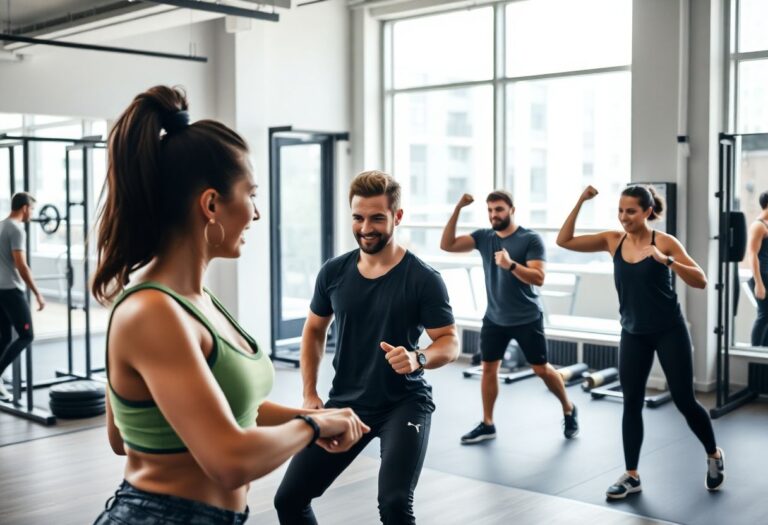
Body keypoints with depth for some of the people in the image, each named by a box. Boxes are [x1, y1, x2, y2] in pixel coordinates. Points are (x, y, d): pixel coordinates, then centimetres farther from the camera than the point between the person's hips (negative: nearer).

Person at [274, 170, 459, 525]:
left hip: (404, 403, -4)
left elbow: (450, 342, -10)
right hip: (345, 402, 5)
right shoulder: (333, 272, -2)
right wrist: (310, 394, 6)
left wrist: (418, 358, -32)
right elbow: (314, 330, 12)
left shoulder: (423, 279, -14)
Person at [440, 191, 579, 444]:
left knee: (542, 369, 5)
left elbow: (538, 278, -20)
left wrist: (511, 264, -36)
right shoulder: (483, 237, -1)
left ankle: (569, 410, 28)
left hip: (527, 319, -4)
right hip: (494, 318, 4)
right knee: (488, 368, 6)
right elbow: (447, 244, -10)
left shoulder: (531, 239, -12)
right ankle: (487, 425, 18)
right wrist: (458, 209, -18)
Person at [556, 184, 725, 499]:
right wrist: (580, 202, -14)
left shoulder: (665, 242, -12)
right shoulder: (612, 241, -2)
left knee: (684, 401, 5)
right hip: (633, 334, 4)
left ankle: (713, 455, 31)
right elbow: (564, 241, -4)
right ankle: (631, 476, 14)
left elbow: (700, 282, -18)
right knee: (631, 403, 4)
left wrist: (666, 262, -32)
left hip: (669, 331, -3)